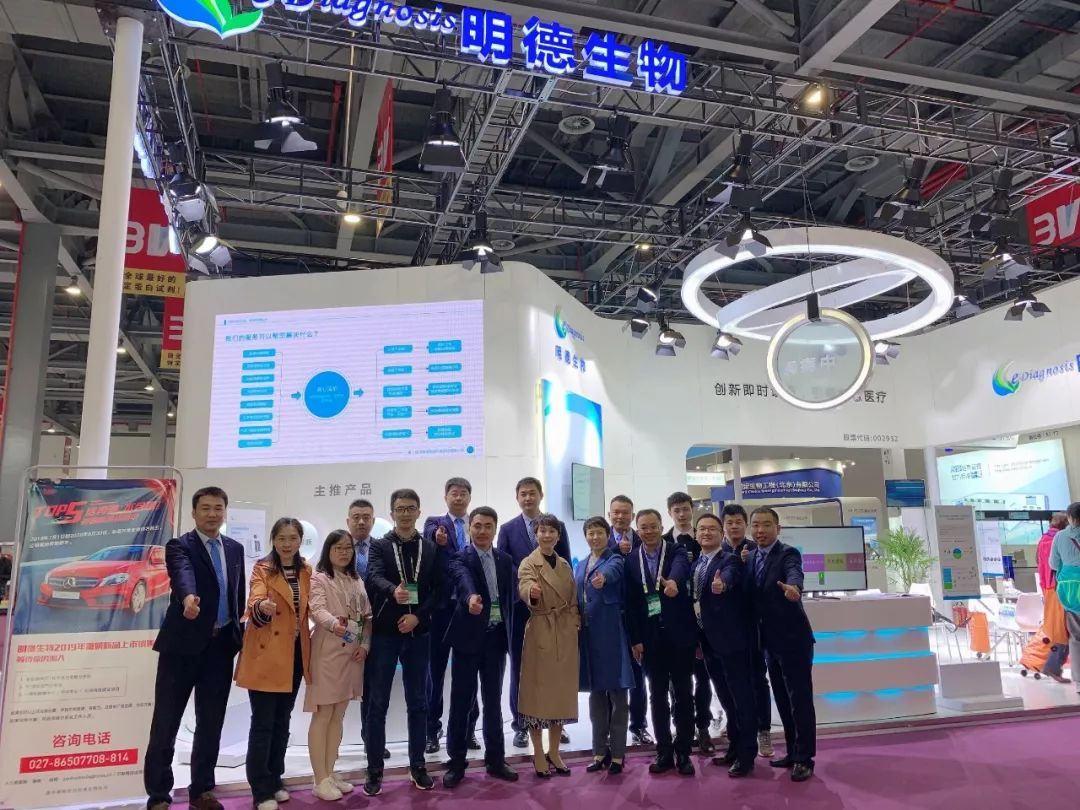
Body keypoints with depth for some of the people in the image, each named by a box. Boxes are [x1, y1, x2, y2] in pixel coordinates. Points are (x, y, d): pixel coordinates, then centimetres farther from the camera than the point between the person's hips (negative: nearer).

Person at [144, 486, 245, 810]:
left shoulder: (235, 549, 10)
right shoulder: (179, 546, -7)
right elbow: (183, 574, -29)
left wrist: (239, 636, 13)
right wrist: (188, 597, -50)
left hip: (221, 646, 5)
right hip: (183, 645, -5)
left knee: (211, 723, 12)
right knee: (166, 723, 3)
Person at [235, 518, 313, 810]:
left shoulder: (307, 571, 8)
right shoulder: (262, 568, -7)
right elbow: (254, 605, -22)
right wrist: (262, 607, -44)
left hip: (295, 654, 5)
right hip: (265, 655, -5)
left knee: (282, 722, 15)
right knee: (263, 723, -2)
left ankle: (275, 781, 27)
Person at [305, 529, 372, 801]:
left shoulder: (357, 581, 13)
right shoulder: (319, 578, -5)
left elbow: (367, 617, 12)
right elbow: (317, 609, -22)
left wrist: (365, 645, -2)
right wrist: (335, 624, -42)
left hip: (353, 653, 6)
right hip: (327, 653, -6)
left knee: (338, 715, 12)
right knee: (322, 715, -1)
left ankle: (330, 773, 22)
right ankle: (321, 780, 6)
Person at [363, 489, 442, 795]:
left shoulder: (430, 548, 5)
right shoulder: (379, 546, -1)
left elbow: (438, 590, 2)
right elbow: (375, 577, -20)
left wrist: (418, 615, -13)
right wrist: (393, 590, -41)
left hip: (418, 634, 2)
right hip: (384, 633, -2)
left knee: (418, 702, 10)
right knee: (378, 703, 4)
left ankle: (417, 765, 22)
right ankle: (375, 769, 16)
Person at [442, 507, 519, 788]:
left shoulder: (505, 560, 8)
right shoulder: (460, 558, -8)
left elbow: (510, 597, 11)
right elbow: (464, 580, -31)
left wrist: (508, 631, 5)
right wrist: (471, 597, -52)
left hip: (496, 637, 4)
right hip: (468, 637, -4)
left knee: (493, 701, 13)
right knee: (461, 702, 4)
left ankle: (495, 760, 25)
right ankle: (456, 763, 17)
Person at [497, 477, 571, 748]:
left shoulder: (557, 526, 5)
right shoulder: (507, 529, 3)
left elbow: (566, 565, 5)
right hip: (520, 606, -1)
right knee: (520, 666, 7)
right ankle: (520, 724, 16)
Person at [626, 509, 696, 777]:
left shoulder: (677, 552, -3)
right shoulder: (631, 560, 4)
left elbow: (681, 568, -29)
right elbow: (630, 602, 3)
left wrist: (673, 581, -51)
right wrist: (635, 639, -2)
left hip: (679, 635, -2)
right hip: (650, 638, 2)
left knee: (682, 695, 6)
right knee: (658, 697, 9)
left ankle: (683, 752, 17)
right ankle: (664, 752, 19)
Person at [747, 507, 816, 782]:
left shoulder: (788, 553, -14)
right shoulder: (751, 558, 8)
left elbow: (795, 574, -35)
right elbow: (751, 595, 11)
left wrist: (793, 588, -56)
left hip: (793, 639, -7)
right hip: (771, 641, 7)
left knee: (800, 700, -1)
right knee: (783, 700, 15)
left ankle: (804, 758, 10)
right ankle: (793, 752, 27)